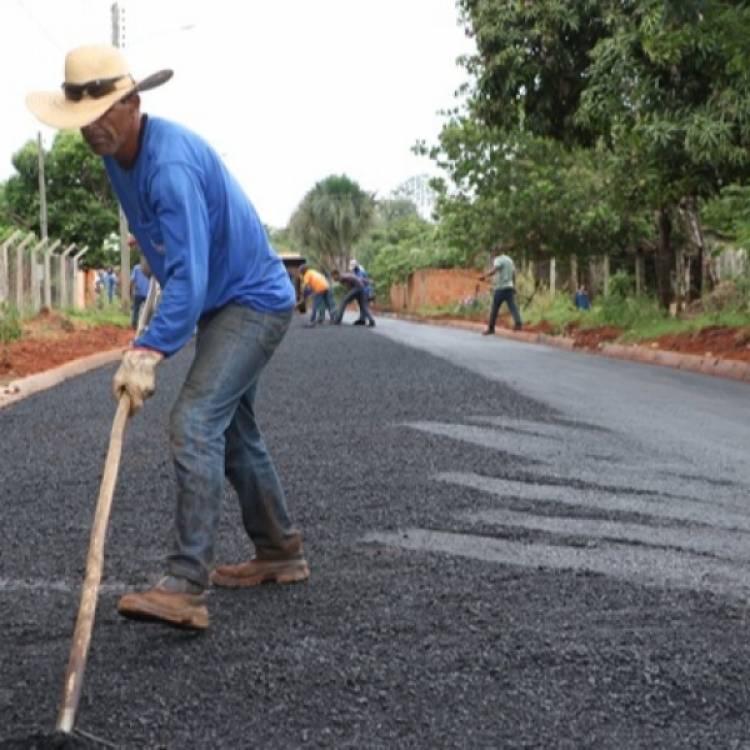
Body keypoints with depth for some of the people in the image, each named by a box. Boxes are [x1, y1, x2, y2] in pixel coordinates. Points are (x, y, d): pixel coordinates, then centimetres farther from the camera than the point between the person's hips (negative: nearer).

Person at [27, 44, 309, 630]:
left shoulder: (172, 164, -30)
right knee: (234, 431, 17)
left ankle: (186, 588, -25)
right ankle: (280, 554, 31)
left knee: (195, 424, -22)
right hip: (221, 305, 11)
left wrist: (149, 351, -45)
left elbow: (190, 278, -37)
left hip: (254, 302, -10)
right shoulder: (117, 153, 1)